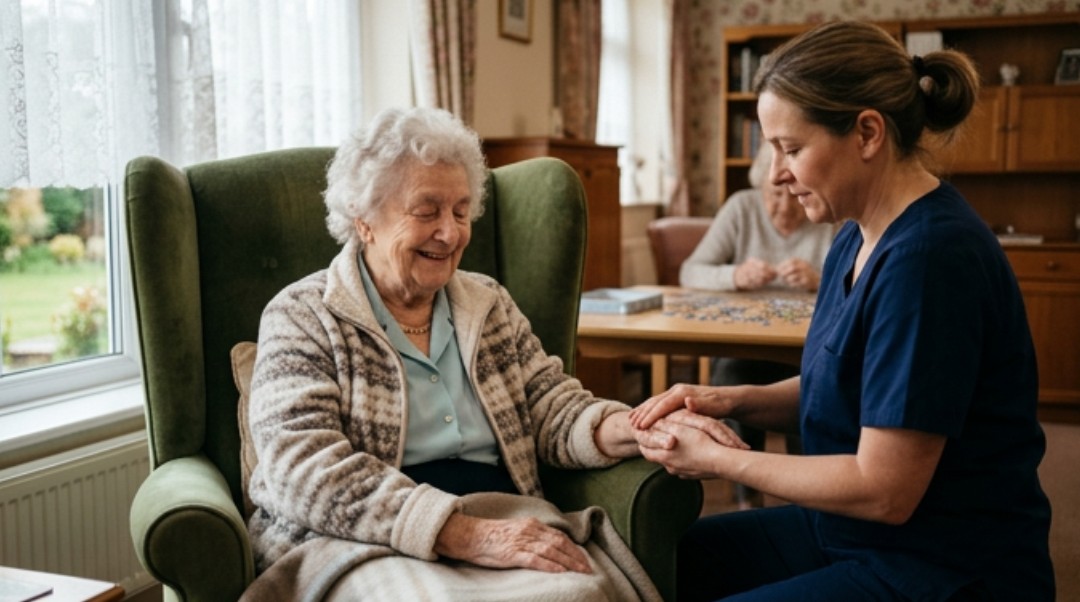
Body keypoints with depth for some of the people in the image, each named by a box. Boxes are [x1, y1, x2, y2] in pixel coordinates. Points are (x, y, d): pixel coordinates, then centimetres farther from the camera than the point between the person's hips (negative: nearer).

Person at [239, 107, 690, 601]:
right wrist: (465, 535, -24)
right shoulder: (301, 318, -1)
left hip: (504, 525, 5)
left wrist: (632, 429, -14)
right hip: (365, 546, -5)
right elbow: (305, 471, -13)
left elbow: (552, 409, 9)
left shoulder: (490, 304, 16)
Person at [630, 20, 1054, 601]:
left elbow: (883, 490, -25)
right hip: (849, 531, 9)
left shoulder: (930, 256, -26)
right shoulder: (861, 238, 3)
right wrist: (735, 400, -2)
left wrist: (717, 459, -14)